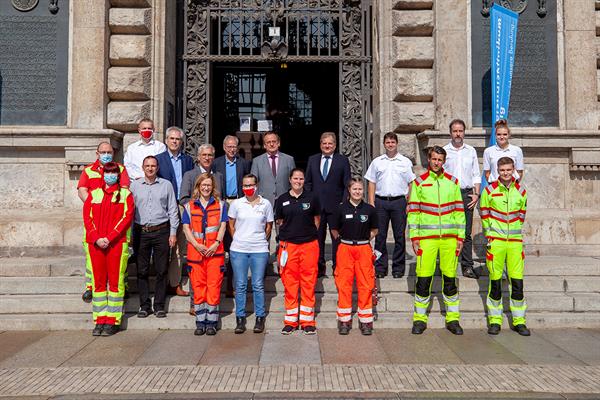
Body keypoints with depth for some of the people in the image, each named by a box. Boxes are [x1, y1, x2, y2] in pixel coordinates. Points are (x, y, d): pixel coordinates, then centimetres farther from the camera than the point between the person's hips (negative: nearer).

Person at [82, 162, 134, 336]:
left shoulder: (125, 194, 6)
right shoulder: (93, 194, 15)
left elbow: (127, 217, -5)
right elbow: (87, 217, 6)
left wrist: (109, 238, -12)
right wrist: (96, 238, -8)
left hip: (117, 243, -3)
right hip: (95, 243, 3)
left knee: (115, 281, -1)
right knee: (98, 281, 5)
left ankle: (113, 321, 5)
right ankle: (100, 320, 12)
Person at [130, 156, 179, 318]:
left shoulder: (166, 185, 6)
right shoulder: (134, 186, 8)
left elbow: (173, 210, 6)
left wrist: (173, 233, 1)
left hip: (161, 231, -1)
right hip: (141, 232, 1)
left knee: (161, 270, 2)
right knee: (142, 270, 4)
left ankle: (159, 305, 12)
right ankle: (145, 305, 14)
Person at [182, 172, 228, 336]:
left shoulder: (220, 205, 11)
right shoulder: (189, 206, 12)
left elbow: (223, 226, 5)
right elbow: (186, 228, 5)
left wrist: (216, 243, -10)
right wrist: (196, 245, -9)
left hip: (215, 252, -1)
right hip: (195, 251, 1)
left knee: (214, 286, -3)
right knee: (198, 287, 3)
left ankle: (211, 322, 5)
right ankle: (200, 322, 11)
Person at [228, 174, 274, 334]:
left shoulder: (266, 204, 2)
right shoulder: (236, 204, 3)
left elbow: (269, 226, 11)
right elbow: (231, 225, 12)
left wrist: (262, 241, 9)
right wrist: (238, 240, 8)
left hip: (259, 250, -1)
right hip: (238, 250, 1)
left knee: (258, 285, 4)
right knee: (240, 285, 5)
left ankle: (260, 318, 14)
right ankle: (240, 318, 14)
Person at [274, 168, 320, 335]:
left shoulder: (311, 198, 5)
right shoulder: (282, 199, 6)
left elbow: (317, 219, 14)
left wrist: (309, 233, 10)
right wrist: (290, 232, 10)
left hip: (309, 245, 0)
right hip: (288, 245, 1)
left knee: (308, 283, 2)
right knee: (289, 283, 3)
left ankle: (307, 321, 11)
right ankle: (290, 321, 13)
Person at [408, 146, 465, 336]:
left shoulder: (453, 182, 10)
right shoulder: (419, 182, 4)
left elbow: (459, 211, 10)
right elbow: (413, 211, 3)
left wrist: (460, 236, 4)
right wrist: (414, 237, -3)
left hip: (449, 237, 2)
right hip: (426, 237, -2)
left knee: (450, 278, 7)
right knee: (423, 278, 0)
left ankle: (452, 319, 18)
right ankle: (420, 319, 12)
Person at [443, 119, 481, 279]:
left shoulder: (471, 151, 13)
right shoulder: (444, 151, 6)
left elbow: (476, 175, 14)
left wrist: (476, 194, 2)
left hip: (467, 194, 2)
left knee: (467, 233, 2)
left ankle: (467, 267, 6)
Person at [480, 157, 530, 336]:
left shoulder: (521, 191, 6)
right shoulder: (489, 190, -1)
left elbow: (521, 215, 15)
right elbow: (484, 214, 5)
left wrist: (515, 231, 9)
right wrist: (489, 233, 2)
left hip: (515, 240, 2)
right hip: (495, 240, -2)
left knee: (517, 280, 3)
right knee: (495, 280, 2)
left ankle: (519, 321, 15)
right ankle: (495, 320, 13)